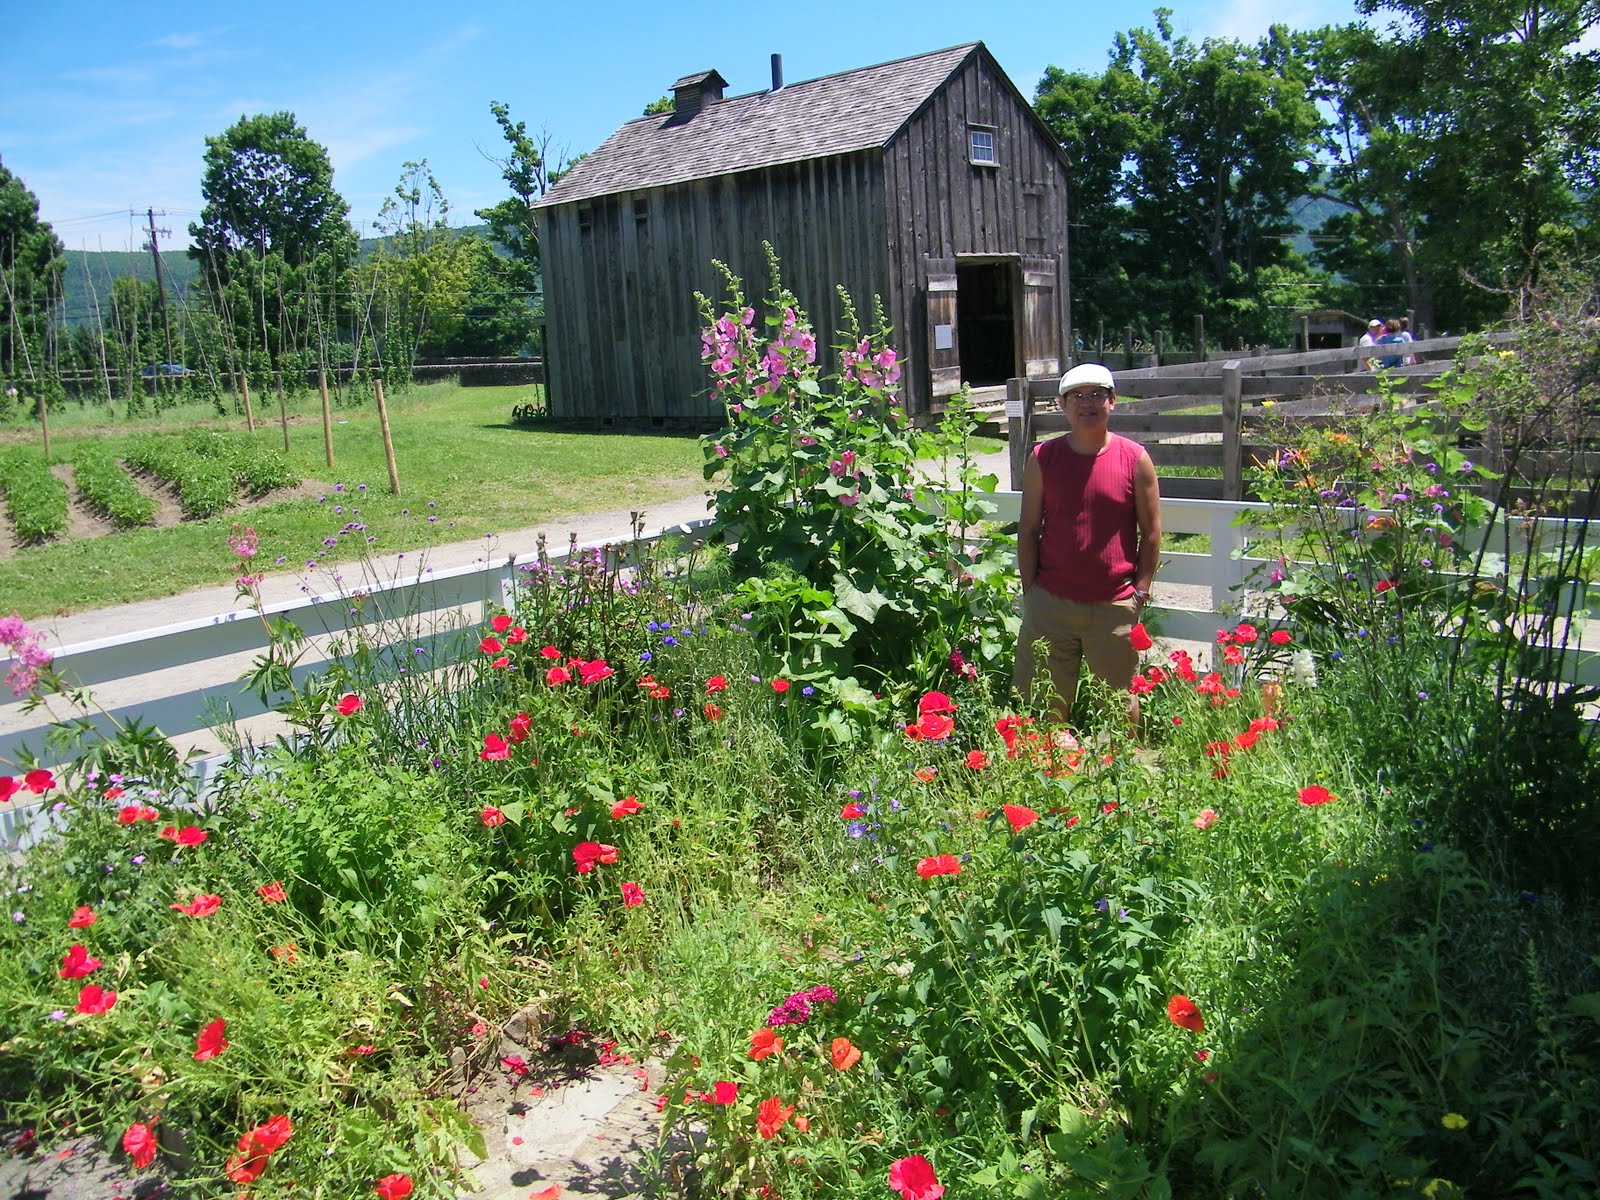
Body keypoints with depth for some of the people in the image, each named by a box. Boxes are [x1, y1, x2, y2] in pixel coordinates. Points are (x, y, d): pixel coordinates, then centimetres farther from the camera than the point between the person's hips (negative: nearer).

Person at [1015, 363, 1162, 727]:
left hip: (1115, 606, 0)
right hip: (1050, 602, 1)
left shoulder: (1135, 458, 0)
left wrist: (1140, 591, -1)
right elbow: (1028, 530, 4)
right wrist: (1030, 591, 0)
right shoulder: (1042, 458, 2)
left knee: (1119, 700, 12)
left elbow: (1151, 532, 4)